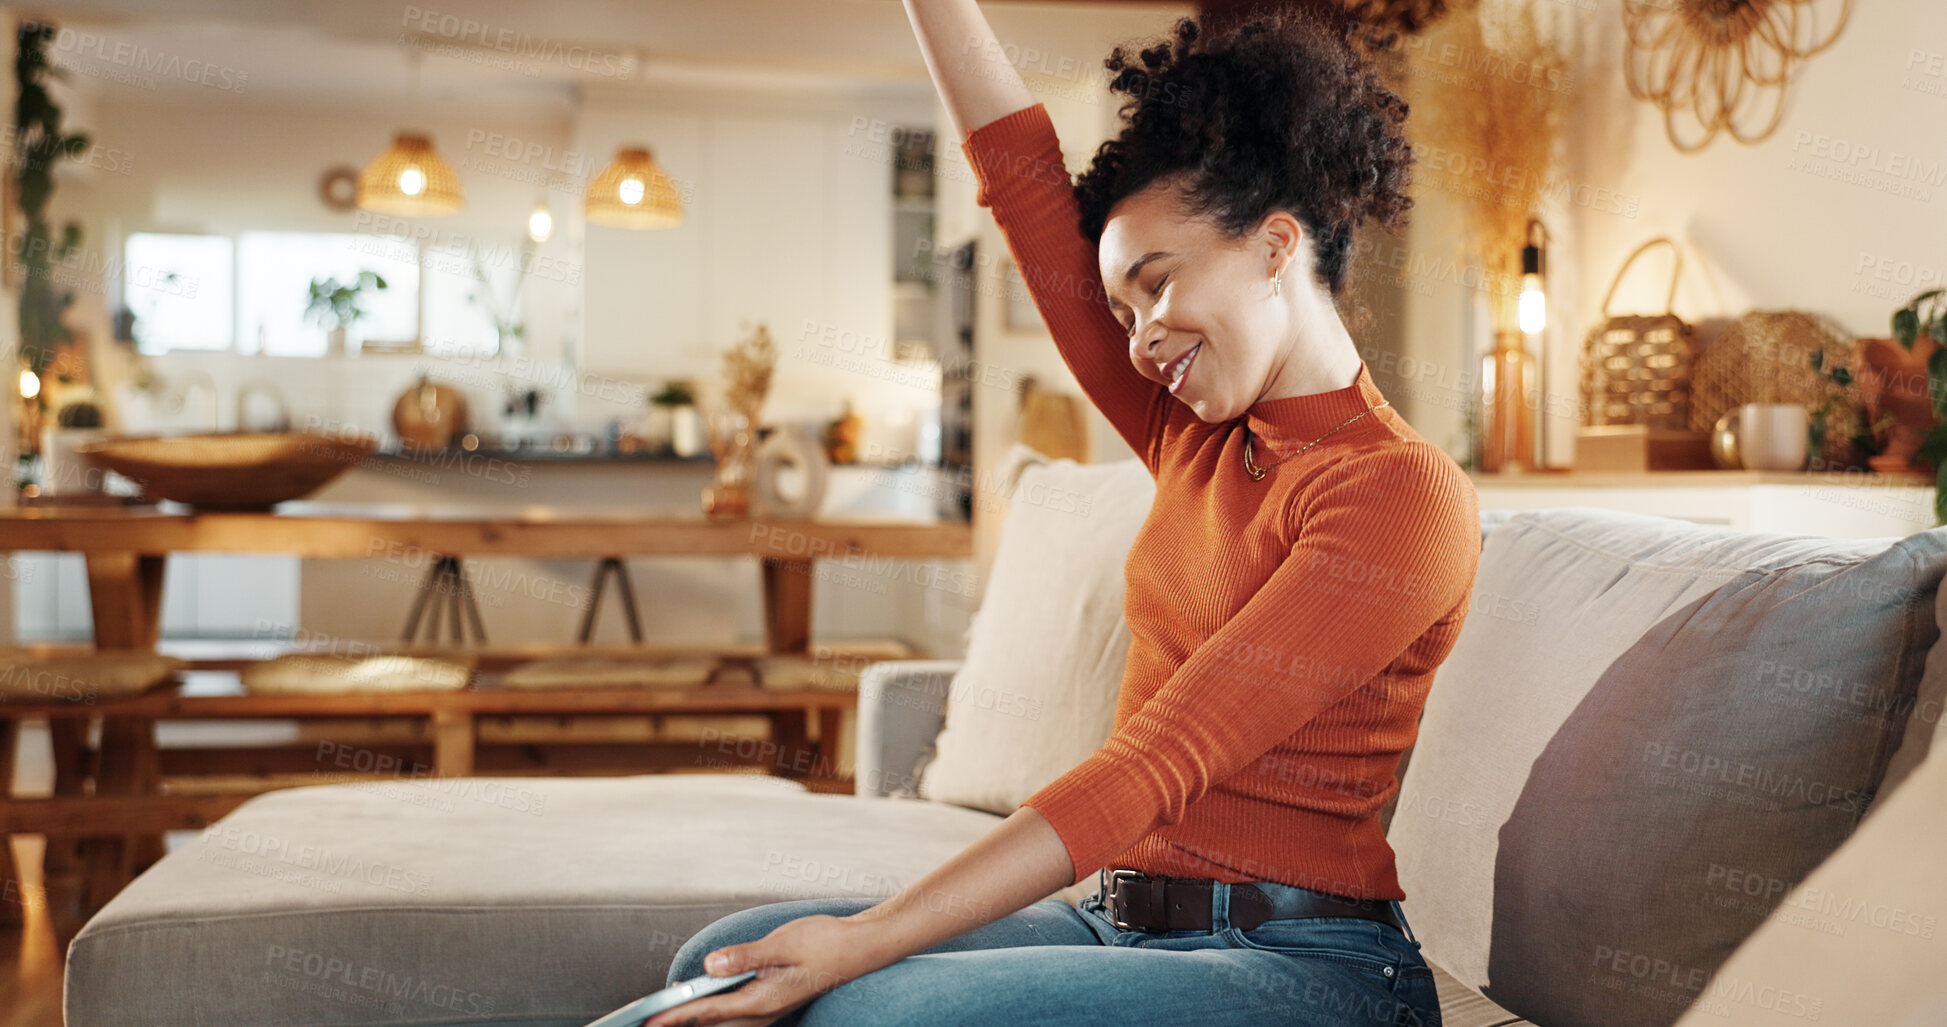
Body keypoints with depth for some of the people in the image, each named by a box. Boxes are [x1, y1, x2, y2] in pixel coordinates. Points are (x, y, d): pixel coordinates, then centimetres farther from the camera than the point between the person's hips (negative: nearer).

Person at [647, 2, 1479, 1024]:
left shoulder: (1403, 492, -11)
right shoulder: (1195, 439, 12)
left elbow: (1161, 762, -19)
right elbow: (1026, 183, 11)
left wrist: (862, 941, -22)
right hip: (1118, 926, 7)